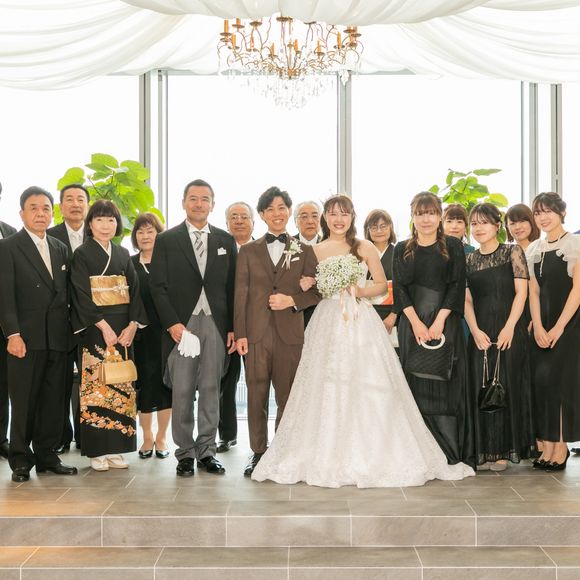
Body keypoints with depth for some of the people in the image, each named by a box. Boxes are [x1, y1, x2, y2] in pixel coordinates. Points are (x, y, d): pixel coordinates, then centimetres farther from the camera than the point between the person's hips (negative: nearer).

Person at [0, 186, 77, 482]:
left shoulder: (61, 249, 16)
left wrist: (69, 329, 7)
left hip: (57, 338, 5)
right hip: (26, 337, -5)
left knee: (53, 399, 8)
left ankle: (47, 455, 17)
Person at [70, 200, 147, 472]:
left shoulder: (123, 255, 14)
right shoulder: (82, 255, -1)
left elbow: (134, 291, 8)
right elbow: (82, 296, -9)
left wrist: (132, 325, -6)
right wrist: (104, 327, -16)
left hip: (123, 330, 5)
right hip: (94, 330, -5)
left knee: (121, 386, 3)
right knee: (95, 385, -6)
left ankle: (115, 448, 9)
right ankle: (97, 451, 0)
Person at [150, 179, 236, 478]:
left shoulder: (226, 241, 11)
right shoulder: (166, 240, 4)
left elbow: (232, 287, 9)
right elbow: (158, 287, -1)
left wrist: (233, 327, 3)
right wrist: (172, 323, -10)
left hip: (216, 325, 2)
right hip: (181, 325, -2)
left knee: (211, 390, 6)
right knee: (182, 392, 1)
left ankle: (207, 450, 15)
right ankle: (185, 453, 10)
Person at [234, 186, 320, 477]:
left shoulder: (304, 251, 10)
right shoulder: (248, 251, 10)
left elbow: (315, 291, 7)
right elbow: (240, 295, 5)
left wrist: (292, 300, -11)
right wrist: (240, 333, -3)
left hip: (290, 333, 0)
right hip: (256, 332, 0)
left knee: (287, 396, 4)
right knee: (256, 396, 3)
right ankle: (258, 452, 13)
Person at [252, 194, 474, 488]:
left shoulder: (365, 248, 6)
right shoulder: (316, 251, 8)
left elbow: (382, 284, 9)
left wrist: (361, 291, -8)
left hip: (361, 323, -1)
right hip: (328, 323, 1)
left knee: (367, 388, -4)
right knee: (327, 389, -1)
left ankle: (372, 454, 6)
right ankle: (328, 456, 7)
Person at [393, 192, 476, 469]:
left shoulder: (453, 246, 6)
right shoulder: (402, 249, 11)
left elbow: (457, 286, -2)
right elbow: (399, 288, 3)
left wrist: (439, 321, -13)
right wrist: (416, 322, -10)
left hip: (445, 323, -2)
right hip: (412, 324, 2)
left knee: (446, 382, -3)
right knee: (416, 383, 2)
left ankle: (451, 450, 3)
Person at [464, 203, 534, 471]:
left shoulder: (513, 253, 1)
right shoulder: (469, 260, 11)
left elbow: (521, 292, -5)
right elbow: (467, 300, 6)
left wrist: (509, 327, -14)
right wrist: (476, 331, -8)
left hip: (509, 331, -3)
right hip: (480, 333, 3)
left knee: (508, 386, -1)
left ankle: (505, 450, 8)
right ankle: (487, 451, 12)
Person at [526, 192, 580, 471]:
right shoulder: (533, 250, 11)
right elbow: (534, 292, 8)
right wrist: (538, 327, -4)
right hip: (543, 325, 5)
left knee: (555, 378, -8)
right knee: (542, 380, 1)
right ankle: (548, 445, 9)